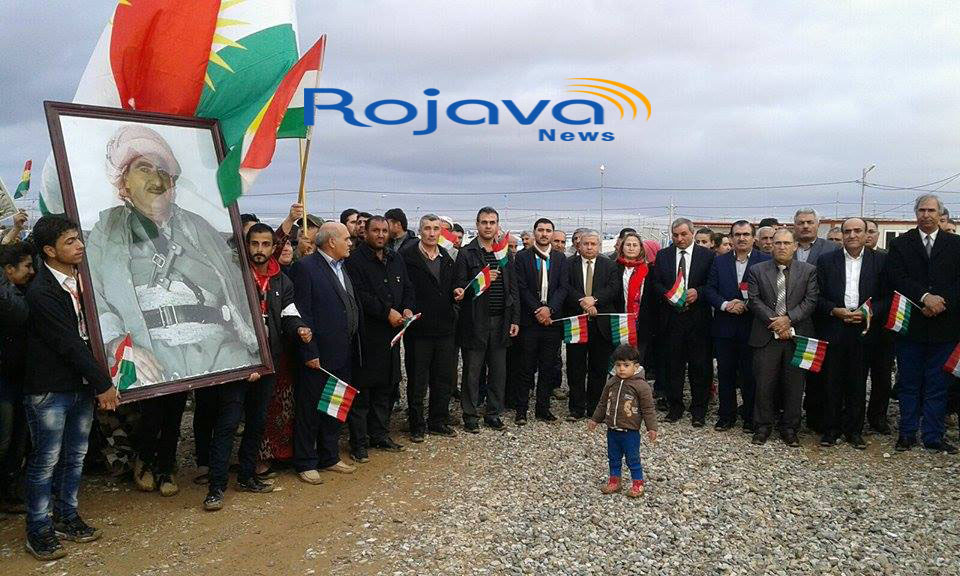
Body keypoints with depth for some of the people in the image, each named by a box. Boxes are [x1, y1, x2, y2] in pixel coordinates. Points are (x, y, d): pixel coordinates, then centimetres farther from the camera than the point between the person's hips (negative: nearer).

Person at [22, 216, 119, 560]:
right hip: (50, 390, -7)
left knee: (75, 456, 15)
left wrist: (98, 382, 4)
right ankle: (39, 531, 17)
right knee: (45, 461, 4)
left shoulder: (82, 280, 4)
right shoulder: (41, 292, -18)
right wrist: (103, 383, -14)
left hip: (82, 386, 7)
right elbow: (69, 344, -18)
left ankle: (66, 518, 30)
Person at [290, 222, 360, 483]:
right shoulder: (305, 268, -12)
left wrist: (353, 348, 12)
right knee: (309, 410, 4)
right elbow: (302, 314, -16)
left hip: (343, 355, 8)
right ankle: (305, 463, 16)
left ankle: (329, 457, 30)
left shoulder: (341, 268, 14)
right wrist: (309, 352, -18)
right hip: (318, 356, -8)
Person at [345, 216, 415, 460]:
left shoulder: (395, 260, 16)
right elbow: (359, 294, -17)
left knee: (386, 387, 14)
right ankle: (358, 443, 7)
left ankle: (380, 435, 27)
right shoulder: (355, 259, -8)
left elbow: (408, 289, 19)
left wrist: (408, 308, -1)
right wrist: (387, 312, -18)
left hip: (391, 332, 7)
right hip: (366, 334, -7)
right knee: (362, 389, -1)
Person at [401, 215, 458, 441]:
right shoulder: (407, 257, -7)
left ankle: (438, 421, 26)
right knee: (417, 380, 5)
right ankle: (417, 425, 18)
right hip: (418, 329, -5)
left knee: (444, 378, 12)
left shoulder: (447, 258, 11)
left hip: (445, 328, 5)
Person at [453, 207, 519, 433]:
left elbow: (513, 289, 13)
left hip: (500, 321, 4)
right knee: (472, 371, 3)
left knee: (498, 371, 9)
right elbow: (459, 288, -6)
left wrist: (515, 319, 8)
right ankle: (470, 415, 15)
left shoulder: (506, 254, 12)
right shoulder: (466, 253, -2)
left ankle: (493, 413, 21)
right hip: (475, 321, -4)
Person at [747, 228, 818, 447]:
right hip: (766, 336, 0)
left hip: (797, 336, 1)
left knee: (794, 385, 6)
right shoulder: (757, 270, 6)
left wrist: (788, 319, -14)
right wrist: (774, 322, -13)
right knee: (764, 384, 3)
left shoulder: (808, 271, 7)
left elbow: (811, 301, -2)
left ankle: (789, 428, 18)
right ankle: (763, 427, 15)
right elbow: (754, 300, -2)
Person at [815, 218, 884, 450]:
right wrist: (835, 310, -12)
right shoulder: (826, 261, 4)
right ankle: (831, 429, 15)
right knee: (832, 382, 5)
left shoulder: (879, 261, 5)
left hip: (863, 331, 0)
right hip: (833, 331, 0)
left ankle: (854, 430, 19)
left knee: (858, 384, 8)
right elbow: (817, 297, 3)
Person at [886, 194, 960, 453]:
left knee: (937, 384, 6)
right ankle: (907, 433, 17)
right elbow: (896, 277, -8)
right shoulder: (900, 244, 5)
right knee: (909, 383, 8)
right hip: (910, 325, 0)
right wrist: (925, 297, -19)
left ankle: (933, 436, 15)